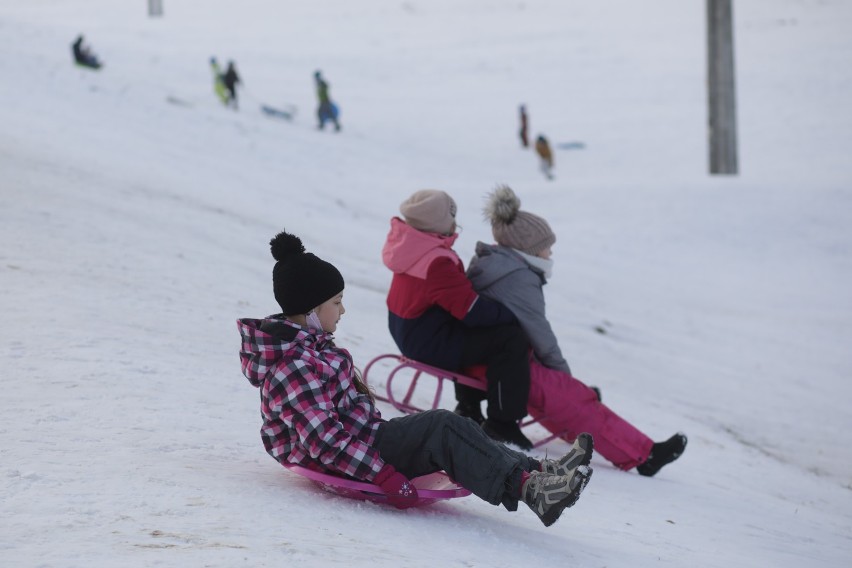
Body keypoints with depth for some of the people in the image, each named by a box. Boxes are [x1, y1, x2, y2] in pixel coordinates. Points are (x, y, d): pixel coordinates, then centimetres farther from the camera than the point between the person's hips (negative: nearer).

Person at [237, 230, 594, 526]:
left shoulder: (305, 341, 10)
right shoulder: (295, 366, -24)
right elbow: (324, 439, -29)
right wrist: (385, 475, -29)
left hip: (356, 436, 11)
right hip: (346, 461, -11)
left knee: (448, 432, 4)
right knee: (443, 429, -20)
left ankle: (538, 472, -6)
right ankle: (528, 488, -24)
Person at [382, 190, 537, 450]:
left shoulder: (412, 249, 4)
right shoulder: (437, 262, -28)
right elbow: (472, 310, -24)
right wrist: (512, 314, -10)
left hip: (410, 335, 11)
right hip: (430, 345, -11)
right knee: (512, 340, -15)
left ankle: (468, 407, 45)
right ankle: (501, 423, -9)